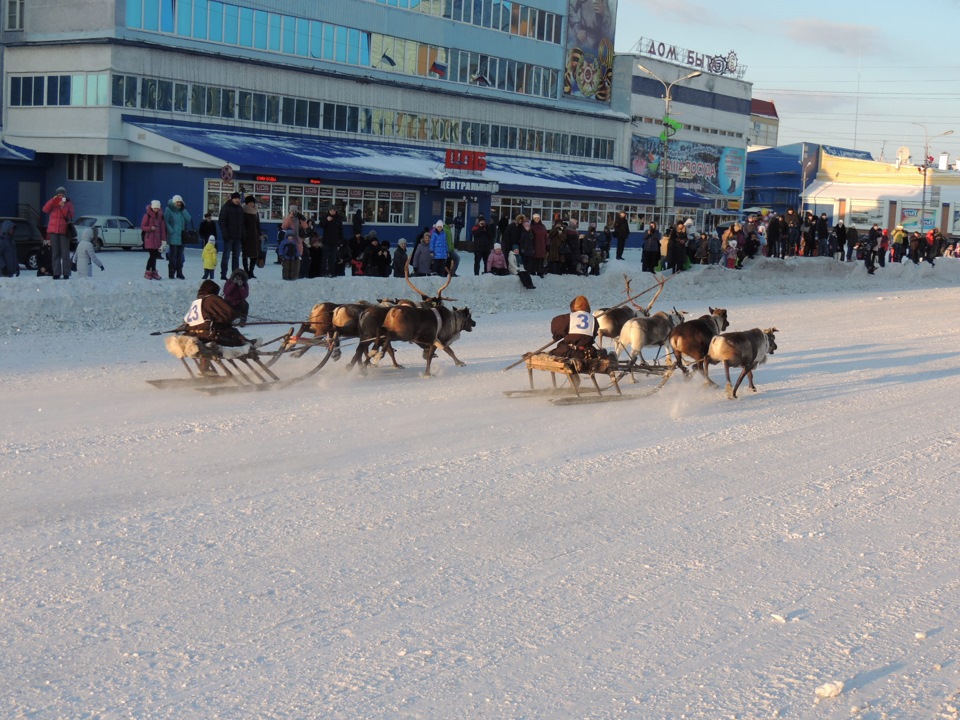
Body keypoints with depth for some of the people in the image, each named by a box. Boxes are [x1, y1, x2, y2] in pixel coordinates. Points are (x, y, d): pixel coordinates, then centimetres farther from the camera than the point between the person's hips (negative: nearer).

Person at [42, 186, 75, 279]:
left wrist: (63, 207, -17)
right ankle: (56, 273, 0)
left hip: (64, 230, -2)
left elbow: (69, 216, -6)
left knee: (65, 252, -7)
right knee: (55, 252, 0)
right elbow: (45, 209, -6)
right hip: (53, 230, 2)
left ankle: (66, 273, -6)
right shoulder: (53, 203, 12)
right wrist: (52, 200, -16)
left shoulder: (69, 204, 6)